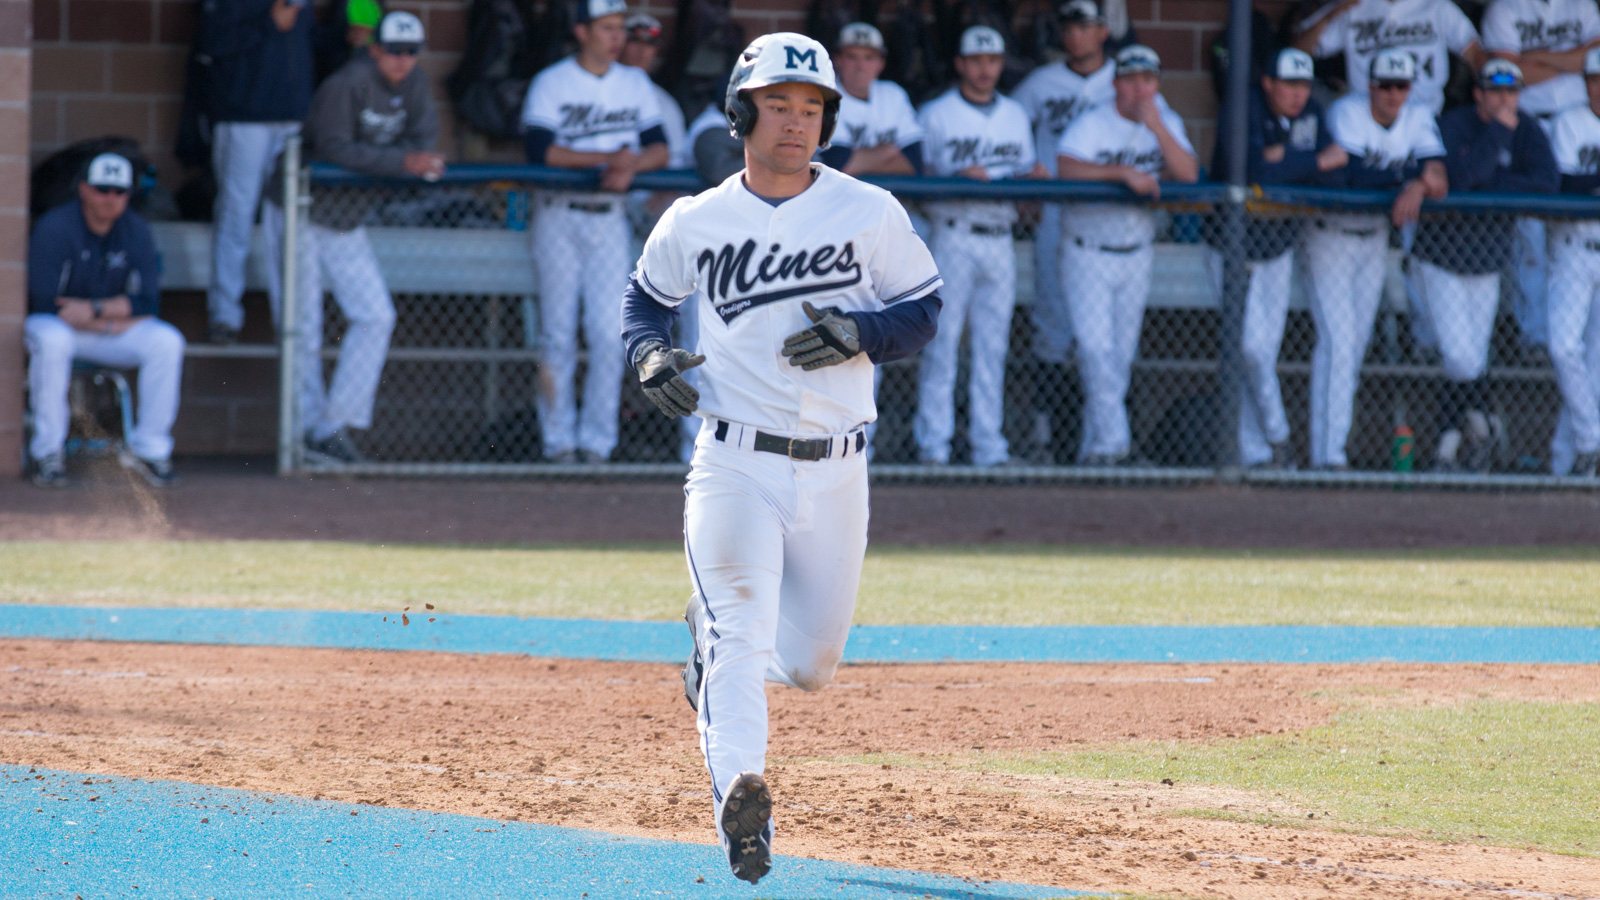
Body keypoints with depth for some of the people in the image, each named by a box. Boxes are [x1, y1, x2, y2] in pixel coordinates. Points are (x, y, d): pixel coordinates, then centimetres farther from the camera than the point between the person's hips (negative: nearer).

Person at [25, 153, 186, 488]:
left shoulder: (136, 231, -2)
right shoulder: (55, 227, -14)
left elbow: (147, 304, -7)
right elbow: (44, 302, -19)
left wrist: (93, 310, -23)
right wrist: (111, 320, -15)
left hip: (117, 332, 4)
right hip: (57, 324, -4)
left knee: (167, 342, -21)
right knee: (51, 341, -39)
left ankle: (148, 447, -12)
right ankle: (48, 452, -27)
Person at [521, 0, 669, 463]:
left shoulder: (636, 84, 10)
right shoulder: (551, 83, -3)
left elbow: (659, 149, 5)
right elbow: (540, 151, -16)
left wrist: (630, 167, -16)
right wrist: (608, 157, -21)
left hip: (610, 219, 3)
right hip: (560, 215, -3)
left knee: (609, 333, -6)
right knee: (558, 333, 0)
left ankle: (597, 440, 0)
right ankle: (558, 440, 6)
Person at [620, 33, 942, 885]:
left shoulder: (870, 213, 1)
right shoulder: (695, 223, 3)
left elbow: (924, 309, 6)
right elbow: (645, 295, 20)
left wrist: (857, 333, -14)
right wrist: (648, 351, -3)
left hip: (834, 475, 2)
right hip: (734, 464, -2)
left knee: (808, 663, 12)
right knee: (742, 640, -20)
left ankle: (714, 637, 43)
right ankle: (739, 791, -34)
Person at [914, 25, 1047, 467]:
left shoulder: (1015, 115, 17)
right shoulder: (936, 115, 2)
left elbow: (1026, 173, 19)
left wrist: (1036, 176, -4)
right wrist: (958, 178, -18)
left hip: (999, 241, 5)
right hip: (953, 237, -5)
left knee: (992, 347, 4)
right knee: (942, 339, -7)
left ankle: (989, 446, 6)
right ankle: (932, 443, -4)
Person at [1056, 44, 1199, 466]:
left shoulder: (1168, 125, 3)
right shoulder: (1093, 124, -11)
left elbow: (1188, 174, -11)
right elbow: (1066, 167, -28)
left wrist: (1157, 128, -22)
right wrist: (1124, 173, -33)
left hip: (1136, 254, 5)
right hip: (1087, 253, -5)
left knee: (1122, 353, 7)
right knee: (1096, 346, -16)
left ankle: (1093, 446, 16)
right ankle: (1113, 440, -15)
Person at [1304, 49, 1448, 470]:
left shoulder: (1418, 118, -4)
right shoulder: (1346, 113, -19)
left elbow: (1437, 175, -17)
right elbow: (1355, 175, -32)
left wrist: (1416, 189, -39)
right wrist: (1415, 177, -26)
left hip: (1376, 239, 6)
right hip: (1332, 237, -6)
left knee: (1356, 345, 10)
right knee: (1338, 343, -14)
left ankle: (1333, 446, 20)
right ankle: (1328, 453, -15)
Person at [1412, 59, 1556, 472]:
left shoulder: (1527, 131, -3)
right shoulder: (1452, 125, -14)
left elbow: (1548, 183, -18)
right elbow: (1457, 178, -32)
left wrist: (1484, 185, -21)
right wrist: (1498, 131, -29)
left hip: (1487, 266, 3)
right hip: (1440, 257, -3)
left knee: (1471, 361, 4)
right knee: (1460, 357, -13)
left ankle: (1448, 444, 18)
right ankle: (1481, 423, 9)